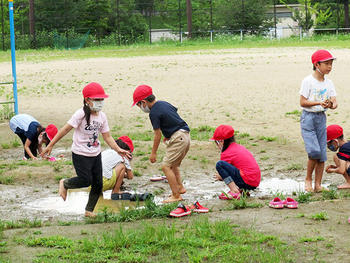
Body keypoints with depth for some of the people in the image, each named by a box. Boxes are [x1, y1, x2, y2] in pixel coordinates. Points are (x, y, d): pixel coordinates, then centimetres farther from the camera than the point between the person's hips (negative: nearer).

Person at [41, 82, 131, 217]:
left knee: (98, 184, 6)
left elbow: (107, 137, 7)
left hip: (96, 154, 6)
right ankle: (65, 183, 20)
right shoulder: (81, 114, -17)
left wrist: (118, 149, -7)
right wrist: (50, 145, -11)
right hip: (81, 155, -6)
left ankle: (89, 210, 22)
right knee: (86, 180, -10)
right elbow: (65, 130, -13)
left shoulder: (102, 116, 2)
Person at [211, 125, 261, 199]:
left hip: (247, 181, -9)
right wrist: (221, 176, 37)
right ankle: (241, 189, 11)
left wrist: (220, 176, 27)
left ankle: (234, 192, -19)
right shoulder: (239, 147, 19)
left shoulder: (226, 154, -5)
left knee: (219, 164, -14)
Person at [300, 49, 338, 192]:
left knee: (322, 153, 3)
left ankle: (318, 185, 10)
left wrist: (331, 105, -21)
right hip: (308, 117, -6)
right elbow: (303, 102, -12)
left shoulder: (328, 83, 7)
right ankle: (308, 179, 5)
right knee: (314, 151, -16)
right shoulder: (308, 81, -9)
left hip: (321, 117, 6)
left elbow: (334, 102, 2)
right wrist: (319, 103, -23)